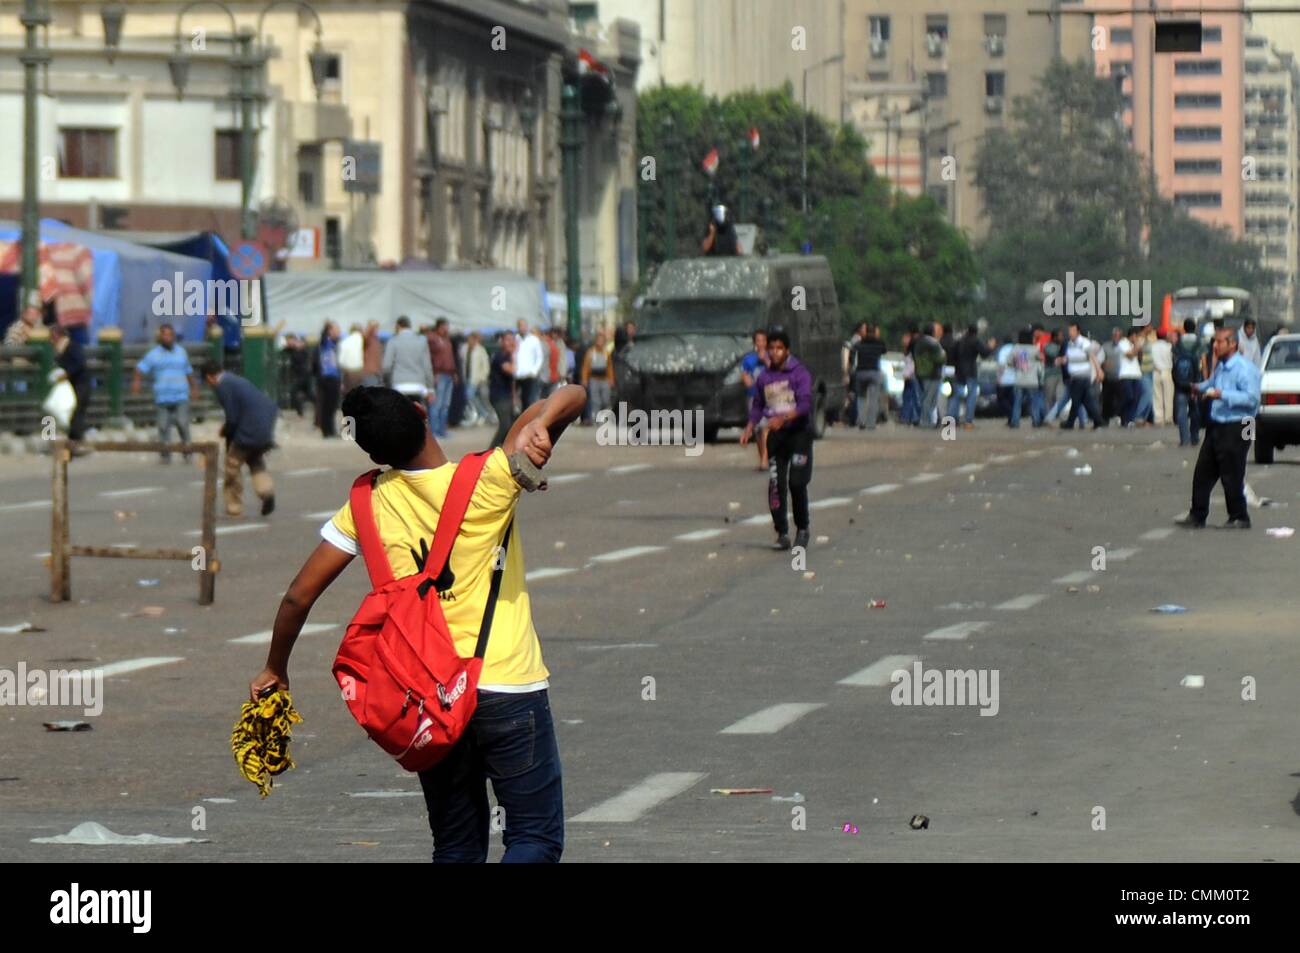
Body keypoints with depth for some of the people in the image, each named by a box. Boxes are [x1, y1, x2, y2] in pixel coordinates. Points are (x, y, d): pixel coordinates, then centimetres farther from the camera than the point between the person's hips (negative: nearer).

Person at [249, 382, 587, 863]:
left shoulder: (370, 503, -2)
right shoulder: (488, 481, -11)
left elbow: (299, 595, 2)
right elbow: (571, 396, -10)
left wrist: (275, 669, 17)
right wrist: (539, 422, -30)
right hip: (507, 689, -3)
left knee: (457, 848, 14)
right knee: (537, 838, 1)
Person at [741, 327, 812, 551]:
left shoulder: (799, 373, -8)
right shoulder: (764, 376, 8)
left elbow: (805, 403, -18)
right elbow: (757, 404, 19)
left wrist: (783, 418, -32)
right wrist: (750, 428, 5)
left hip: (799, 433, -4)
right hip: (776, 436, 4)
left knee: (797, 483, -9)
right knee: (776, 484, -3)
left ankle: (802, 530, 7)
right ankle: (782, 533, 2)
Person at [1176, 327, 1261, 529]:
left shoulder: (1245, 369, -15)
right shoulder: (1220, 366, 14)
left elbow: (1252, 398, -24)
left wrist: (1222, 395, -26)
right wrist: (1200, 388, 14)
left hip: (1235, 429, -9)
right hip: (1216, 426, 9)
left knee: (1231, 477, -3)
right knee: (1202, 473, 9)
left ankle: (1239, 518, 10)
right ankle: (1197, 516, 16)